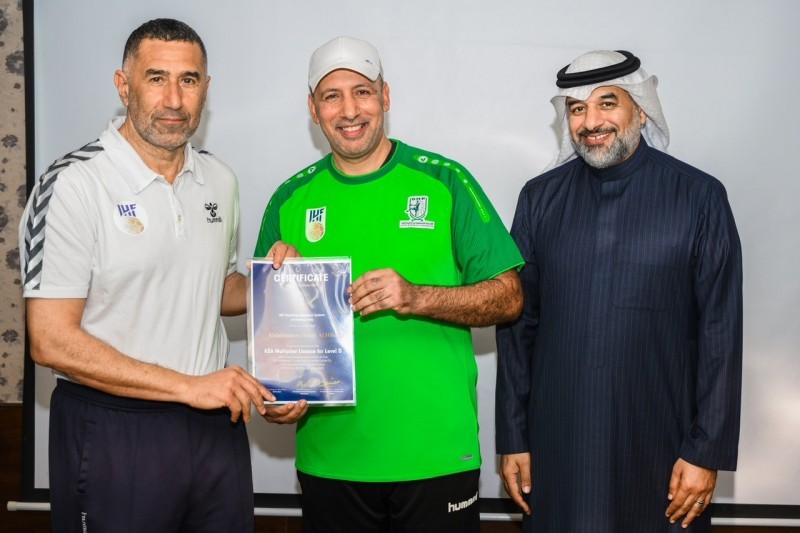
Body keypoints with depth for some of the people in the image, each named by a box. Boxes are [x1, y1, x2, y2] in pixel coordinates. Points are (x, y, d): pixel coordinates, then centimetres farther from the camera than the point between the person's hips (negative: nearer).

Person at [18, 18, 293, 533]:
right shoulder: (74, 184, -14)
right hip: (114, 431, -6)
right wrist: (189, 386, -18)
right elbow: (52, 341, -17)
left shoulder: (220, 180, 7)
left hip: (216, 424, 6)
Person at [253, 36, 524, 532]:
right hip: (329, 455, 2)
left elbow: (508, 297, -3)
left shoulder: (444, 181, -2)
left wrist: (415, 297, -18)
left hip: (437, 454, -2)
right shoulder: (292, 200, 6)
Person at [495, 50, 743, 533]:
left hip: (659, 445, -2)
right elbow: (517, 322, 5)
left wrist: (707, 452, -6)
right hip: (555, 446, 2)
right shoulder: (540, 198, 3)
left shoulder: (700, 197, -4)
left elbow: (721, 333, -4)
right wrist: (512, 439, 4)